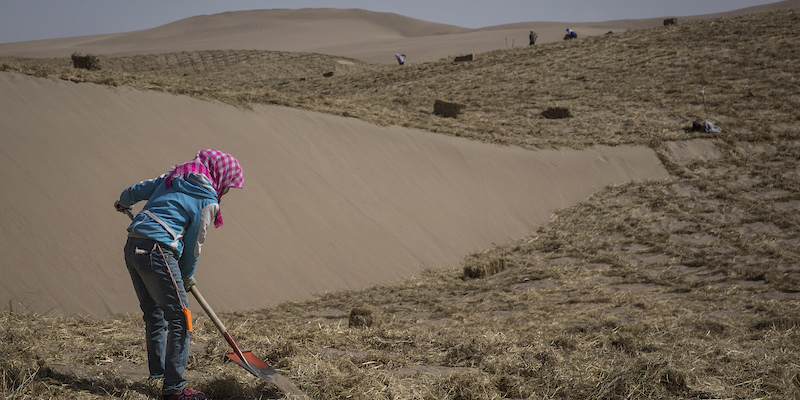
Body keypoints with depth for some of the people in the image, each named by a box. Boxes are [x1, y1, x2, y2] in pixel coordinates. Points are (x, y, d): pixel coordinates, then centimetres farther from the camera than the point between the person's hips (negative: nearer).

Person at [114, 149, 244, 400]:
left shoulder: (174, 178, 18)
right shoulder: (208, 199, -4)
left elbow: (138, 190, 29)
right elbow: (194, 243, -2)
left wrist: (124, 202, 51)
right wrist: (188, 276, 14)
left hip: (132, 247, 9)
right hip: (157, 253, -9)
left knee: (154, 315, 22)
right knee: (180, 320, -3)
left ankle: (157, 373, 33)